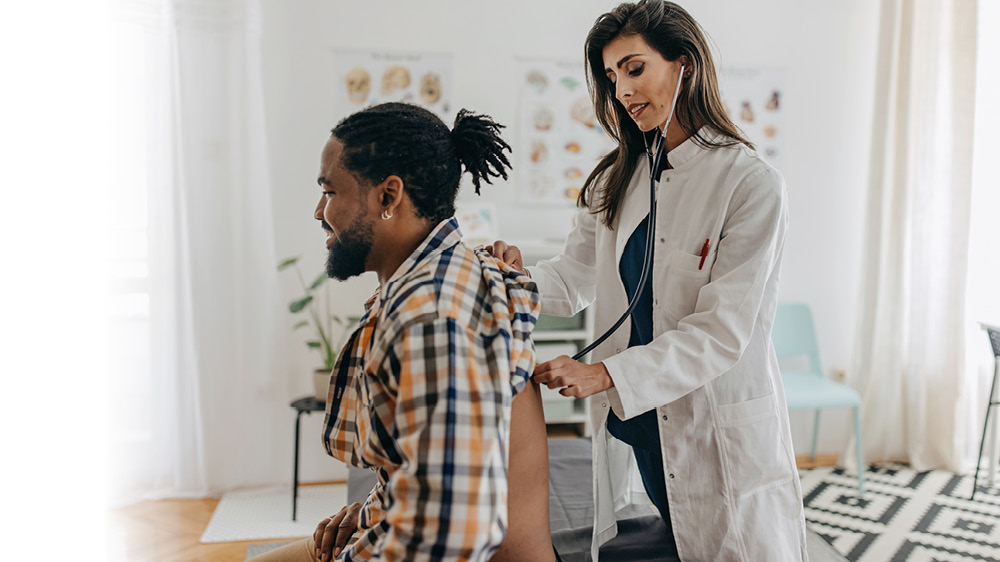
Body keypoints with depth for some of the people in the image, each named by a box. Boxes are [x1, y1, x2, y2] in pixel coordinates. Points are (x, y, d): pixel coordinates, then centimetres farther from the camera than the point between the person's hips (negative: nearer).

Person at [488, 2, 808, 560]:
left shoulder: (751, 184, -14)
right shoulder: (616, 180, 6)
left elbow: (722, 332, -19)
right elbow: (573, 280, 6)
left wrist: (605, 374, -28)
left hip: (719, 430, -4)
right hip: (635, 418, 5)